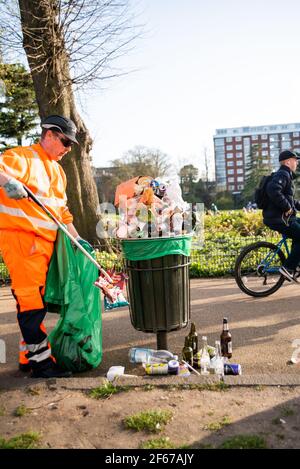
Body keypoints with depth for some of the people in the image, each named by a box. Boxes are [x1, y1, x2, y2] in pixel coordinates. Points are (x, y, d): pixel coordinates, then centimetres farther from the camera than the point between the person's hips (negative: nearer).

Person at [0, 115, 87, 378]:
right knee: (31, 300, -8)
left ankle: (28, 356, 23)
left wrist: (77, 238, 18)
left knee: (38, 300, 12)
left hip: (46, 242, 9)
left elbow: (62, 210, 24)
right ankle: (41, 361, -1)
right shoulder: (22, 157, -4)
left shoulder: (58, 171, 22)